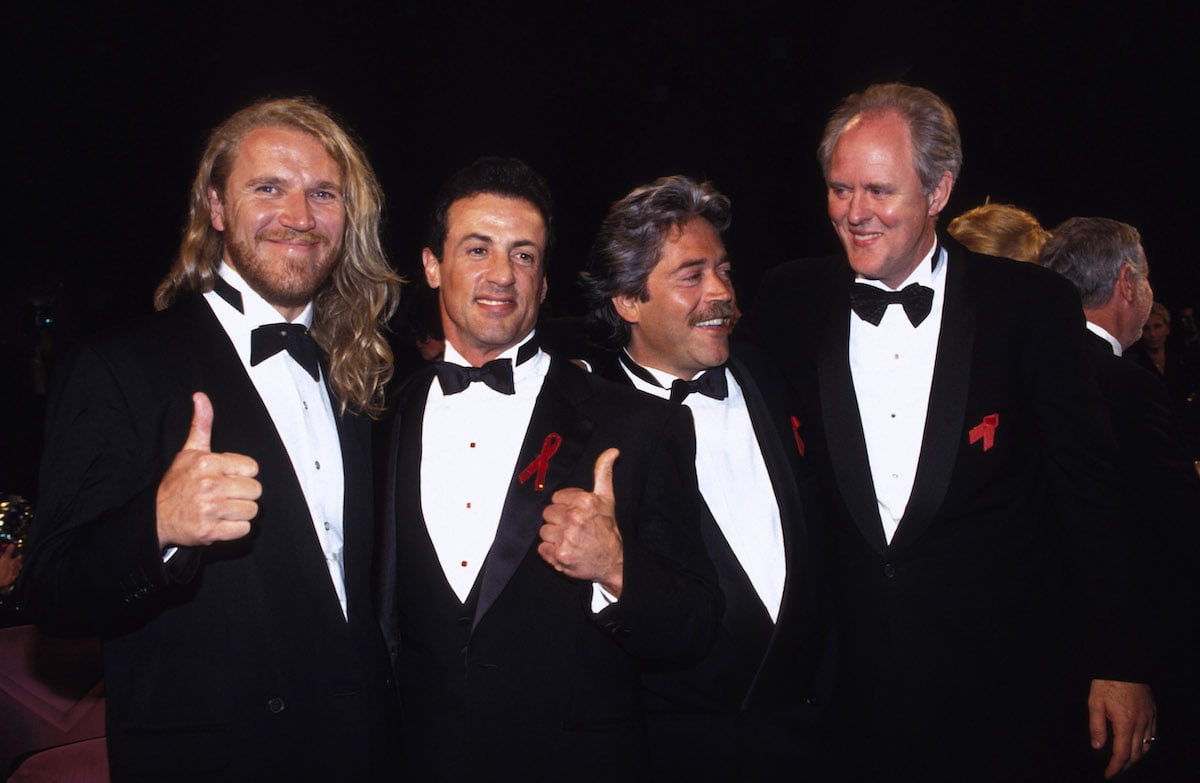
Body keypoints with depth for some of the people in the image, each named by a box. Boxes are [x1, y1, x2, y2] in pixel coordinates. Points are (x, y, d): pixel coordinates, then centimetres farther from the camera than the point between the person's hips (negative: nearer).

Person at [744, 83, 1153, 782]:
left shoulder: (1032, 305, -6)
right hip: (846, 682, 2)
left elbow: (1088, 489, -3)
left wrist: (1118, 665, -2)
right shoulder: (789, 302, 0)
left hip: (1006, 681, -1)